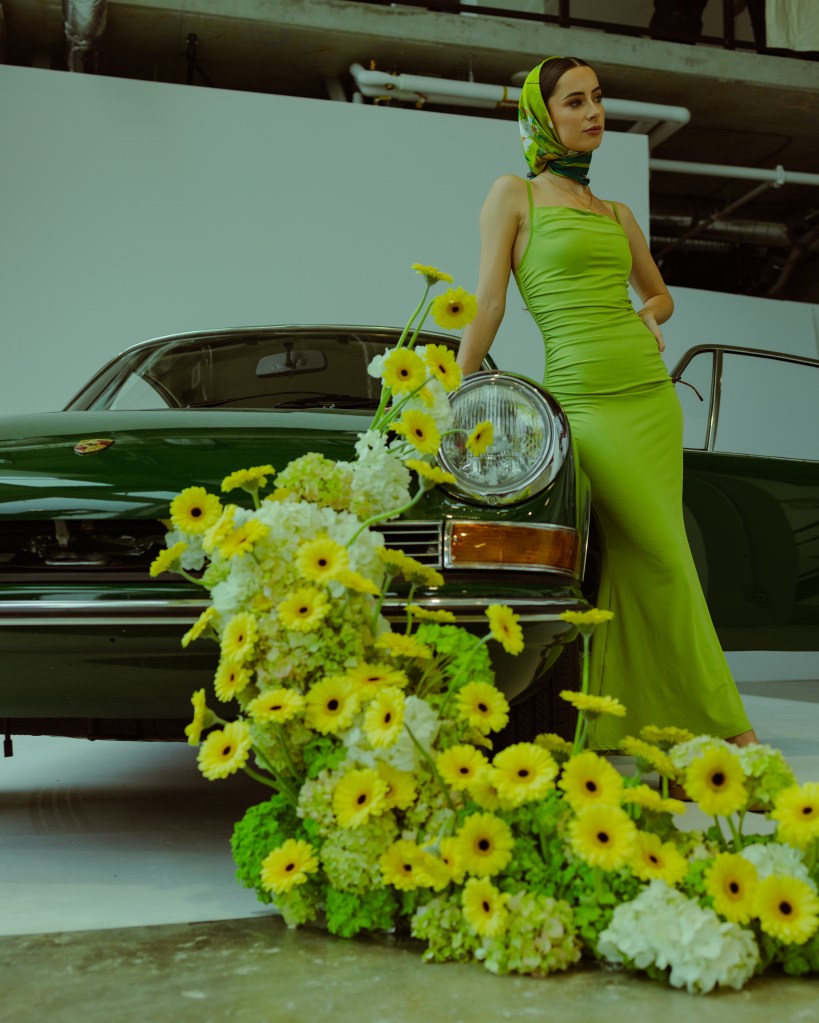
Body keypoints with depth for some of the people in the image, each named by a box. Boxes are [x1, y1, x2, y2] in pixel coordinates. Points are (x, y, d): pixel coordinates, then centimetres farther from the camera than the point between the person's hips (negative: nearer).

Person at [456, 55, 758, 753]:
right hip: (585, 400, -6)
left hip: (652, 393, 6)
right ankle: (724, 720, 6)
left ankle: (622, 720, 14)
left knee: (634, 562, 4)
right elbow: (488, 304, -1)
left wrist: (646, 320, 7)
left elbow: (659, 294, 30)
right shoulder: (515, 196, 4)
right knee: (665, 560, -6)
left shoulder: (617, 214, 18)